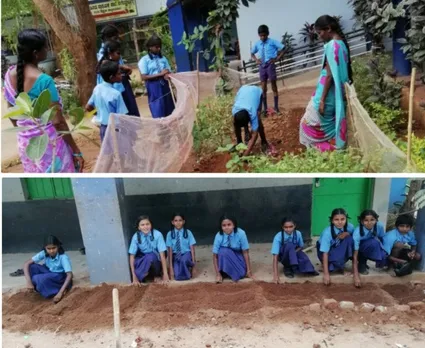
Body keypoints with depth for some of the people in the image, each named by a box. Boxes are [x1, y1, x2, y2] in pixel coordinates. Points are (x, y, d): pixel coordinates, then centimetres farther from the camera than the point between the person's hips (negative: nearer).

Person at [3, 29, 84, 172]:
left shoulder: (9, 75, 1)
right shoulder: (44, 81, -22)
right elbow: (58, 122, -20)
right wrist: (76, 150, -13)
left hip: (25, 142, 7)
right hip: (48, 142, -7)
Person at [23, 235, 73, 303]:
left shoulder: (63, 257, -27)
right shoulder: (44, 253, -16)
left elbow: (70, 275, -33)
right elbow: (26, 264, -18)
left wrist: (60, 292, -41)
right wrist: (29, 282, -30)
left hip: (61, 277, -5)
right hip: (49, 274, 6)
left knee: (39, 279, -32)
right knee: (31, 267, -18)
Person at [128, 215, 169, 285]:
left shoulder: (157, 234, -21)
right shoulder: (136, 236, -15)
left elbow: (162, 254, -22)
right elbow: (132, 256, -16)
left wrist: (165, 274, -25)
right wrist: (134, 276, -23)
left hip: (155, 260, -2)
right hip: (142, 260, 2)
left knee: (150, 257, -35)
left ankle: (156, 275, -8)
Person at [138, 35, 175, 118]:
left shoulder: (163, 58, 11)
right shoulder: (144, 60, -3)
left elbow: (169, 72, 13)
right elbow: (144, 77, -10)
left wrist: (167, 75, -13)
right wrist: (160, 74, -15)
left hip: (165, 86, 5)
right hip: (153, 87, -5)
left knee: (170, 111, 8)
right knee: (158, 113, -3)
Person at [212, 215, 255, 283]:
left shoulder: (241, 233, -26)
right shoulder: (219, 236, -24)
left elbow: (245, 252, -20)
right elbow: (215, 256, -19)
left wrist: (249, 271, -18)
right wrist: (218, 274, -22)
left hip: (238, 257, 0)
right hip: (226, 258, 0)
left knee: (242, 273, -29)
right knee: (223, 251, -34)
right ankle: (225, 272, -14)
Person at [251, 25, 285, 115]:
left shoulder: (273, 42, -4)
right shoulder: (257, 44, 7)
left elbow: (283, 49, -4)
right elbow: (252, 53, 23)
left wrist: (277, 59, -10)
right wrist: (256, 59, 6)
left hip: (270, 65, -3)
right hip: (262, 66, 4)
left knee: (274, 87, 3)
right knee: (263, 88, 5)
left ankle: (276, 107, 10)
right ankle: (265, 108, 13)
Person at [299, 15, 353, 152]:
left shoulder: (331, 46, -19)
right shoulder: (341, 43, 9)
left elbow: (329, 75, -22)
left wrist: (322, 100, -19)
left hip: (328, 93, -9)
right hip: (338, 93, 9)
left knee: (311, 120, 5)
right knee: (331, 120, 18)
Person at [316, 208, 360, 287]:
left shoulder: (350, 227, -22)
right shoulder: (327, 232, -32)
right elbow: (325, 253, -32)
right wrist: (326, 274, -36)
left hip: (340, 250, 4)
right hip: (324, 250, -4)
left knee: (349, 238, -27)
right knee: (338, 260, -36)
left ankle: (340, 264, -11)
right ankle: (331, 265, -1)